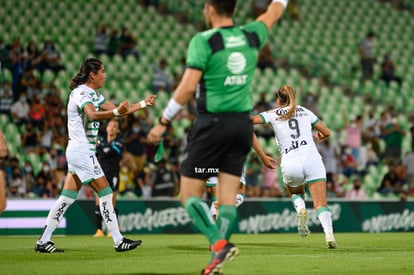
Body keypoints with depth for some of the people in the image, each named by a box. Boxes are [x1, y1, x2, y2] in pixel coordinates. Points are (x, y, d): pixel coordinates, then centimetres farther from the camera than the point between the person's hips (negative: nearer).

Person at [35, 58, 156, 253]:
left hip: (78, 152, 10)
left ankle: (43, 241, 7)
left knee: (67, 197, 8)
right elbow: (92, 115, -34)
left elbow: (117, 110, 22)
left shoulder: (93, 94, 16)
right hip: (82, 152, -10)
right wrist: (117, 112, -50)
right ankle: (118, 241, -4)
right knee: (105, 193, -7)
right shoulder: (81, 93, -15)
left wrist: (143, 104, 16)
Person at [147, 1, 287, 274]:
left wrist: (163, 122, -8)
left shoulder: (203, 41, -9)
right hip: (243, 122, 5)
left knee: (190, 195, 1)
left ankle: (219, 243, -20)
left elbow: (188, 86, -15)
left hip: (213, 123, -5)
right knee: (228, 198, 5)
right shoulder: (250, 36, 6)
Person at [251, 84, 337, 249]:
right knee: (321, 203, -3)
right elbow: (326, 133, 27)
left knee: (295, 193, 29)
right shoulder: (305, 112, 21)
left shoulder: (273, 114, 14)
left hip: (289, 163, 0)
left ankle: (300, 208, -3)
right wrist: (317, 138, 47)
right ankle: (329, 233, -25)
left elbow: (249, 120, 1)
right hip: (311, 158, 0)